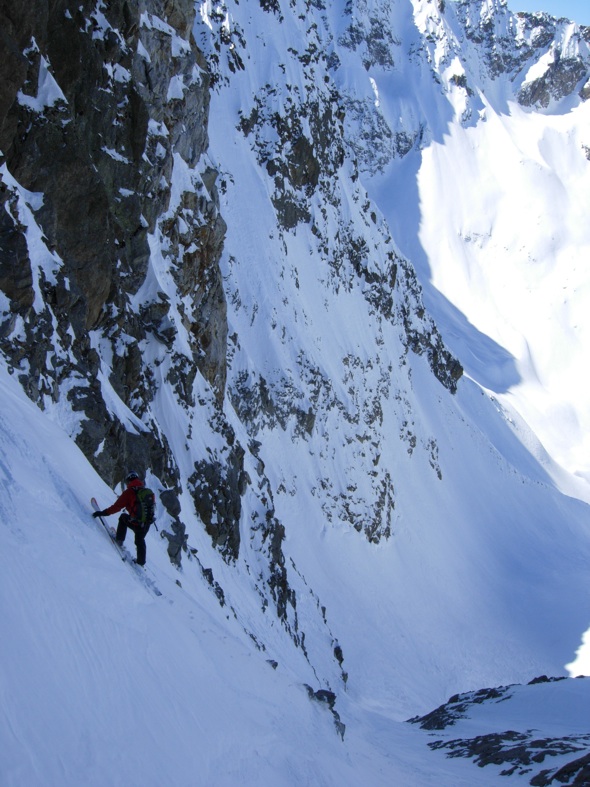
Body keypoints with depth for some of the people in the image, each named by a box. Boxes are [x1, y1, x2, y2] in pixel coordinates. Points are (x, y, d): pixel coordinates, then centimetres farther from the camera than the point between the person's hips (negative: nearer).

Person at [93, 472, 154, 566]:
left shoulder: (129, 492, -7)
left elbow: (117, 506, -10)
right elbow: (152, 504, 19)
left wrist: (103, 513, -4)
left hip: (135, 523, -5)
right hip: (147, 525, 5)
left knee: (123, 517, 27)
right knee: (140, 541, 30)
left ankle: (119, 540, 25)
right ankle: (141, 561, 41)